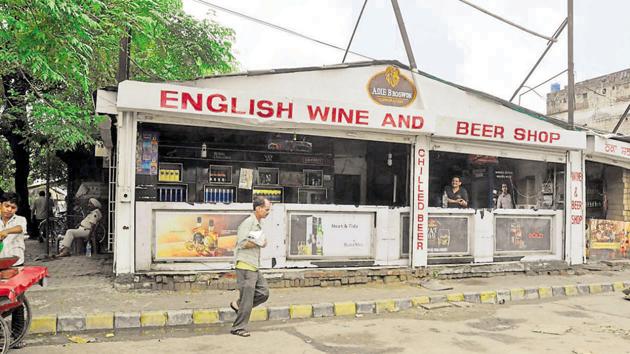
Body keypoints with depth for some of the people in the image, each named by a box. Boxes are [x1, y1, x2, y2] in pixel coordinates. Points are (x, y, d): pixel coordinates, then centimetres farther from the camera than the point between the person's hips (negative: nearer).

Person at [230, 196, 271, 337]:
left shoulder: (257, 224, 17)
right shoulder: (248, 222, -14)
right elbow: (242, 243, -22)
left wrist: (262, 242, 10)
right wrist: (260, 243, -12)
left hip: (254, 267, 9)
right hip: (245, 266, -9)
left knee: (264, 292, 8)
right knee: (247, 298, -4)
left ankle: (238, 305, 20)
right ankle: (238, 328, 8)